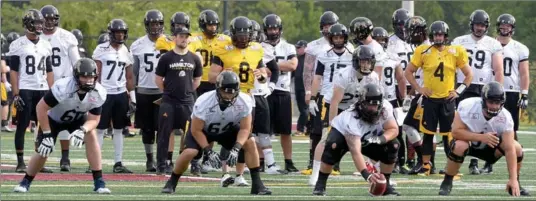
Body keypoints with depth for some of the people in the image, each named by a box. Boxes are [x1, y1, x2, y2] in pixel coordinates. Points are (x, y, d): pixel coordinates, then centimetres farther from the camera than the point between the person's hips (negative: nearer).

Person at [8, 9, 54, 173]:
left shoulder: (46, 46, 13)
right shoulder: (18, 45, -3)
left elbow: (49, 72, 15)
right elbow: (14, 71, -5)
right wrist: (15, 94, -12)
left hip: (43, 90, 5)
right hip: (25, 90, -5)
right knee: (22, 126, -3)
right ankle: (20, 163, 1)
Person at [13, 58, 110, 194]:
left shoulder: (98, 93, -28)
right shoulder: (62, 88, -39)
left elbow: (93, 119, -20)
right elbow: (41, 108, -31)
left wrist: (82, 130, -43)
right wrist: (47, 134, -28)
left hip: (77, 119, 2)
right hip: (53, 118, -2)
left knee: (91, 135, -25)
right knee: (43, 151, -7)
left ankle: (99, 182, -19)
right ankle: (25, 182, 22)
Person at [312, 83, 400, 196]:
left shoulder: (385, 108, -29)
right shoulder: (352, 119, -43)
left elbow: (394, 129, -21)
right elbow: (355, 152, -49)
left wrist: (380, 139, -44)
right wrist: (367, 175, -60)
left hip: (368, 138, 5)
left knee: (393, 146, -18)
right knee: (333, 146, -37)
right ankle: (320, 184, -19)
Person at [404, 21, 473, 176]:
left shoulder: (456, 52, 2)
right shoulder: (423, 52, -1)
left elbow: (469, 74, 10)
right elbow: (408, 72, 7)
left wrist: (459, 91, 1)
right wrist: (419, 88, -1)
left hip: (448, 99, 0)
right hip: (430, 99, 0)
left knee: (449, 134, 1)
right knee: (428, 133, 2)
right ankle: (426, 166, 10)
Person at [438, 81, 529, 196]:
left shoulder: (505, 117, -25)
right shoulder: (468, 106, -30)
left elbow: (509, 149, -29)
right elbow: (456, 132, -33)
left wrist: (513, 179, -37)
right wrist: (481, 137, -43)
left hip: (490, 148, 2)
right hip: (468, 141, -2)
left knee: (517, 148, -21)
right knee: (459, 146, -37)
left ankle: (515, 185, 3)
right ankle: (447, 182, -14)